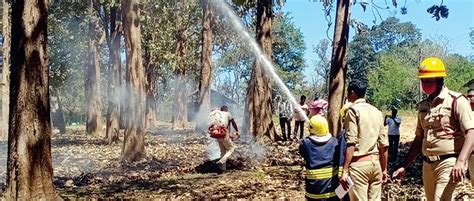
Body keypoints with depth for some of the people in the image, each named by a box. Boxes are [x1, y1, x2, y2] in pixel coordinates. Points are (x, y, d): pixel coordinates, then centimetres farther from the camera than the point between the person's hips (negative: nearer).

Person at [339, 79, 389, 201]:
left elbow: (351, 143, -15)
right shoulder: (377, 112, 13)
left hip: (359, 164, -6)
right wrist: (384, 169, 20)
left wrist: (345, 170, -15)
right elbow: (383, 144, 13)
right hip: (376, 163, 6)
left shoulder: (353, 110, -6)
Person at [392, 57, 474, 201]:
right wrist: (404, 166, 14)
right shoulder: (423, 106, 13)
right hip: (427, 165, 7)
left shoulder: (456, 101, -8)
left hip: (448, 163, -7)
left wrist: (461, 162, -28)